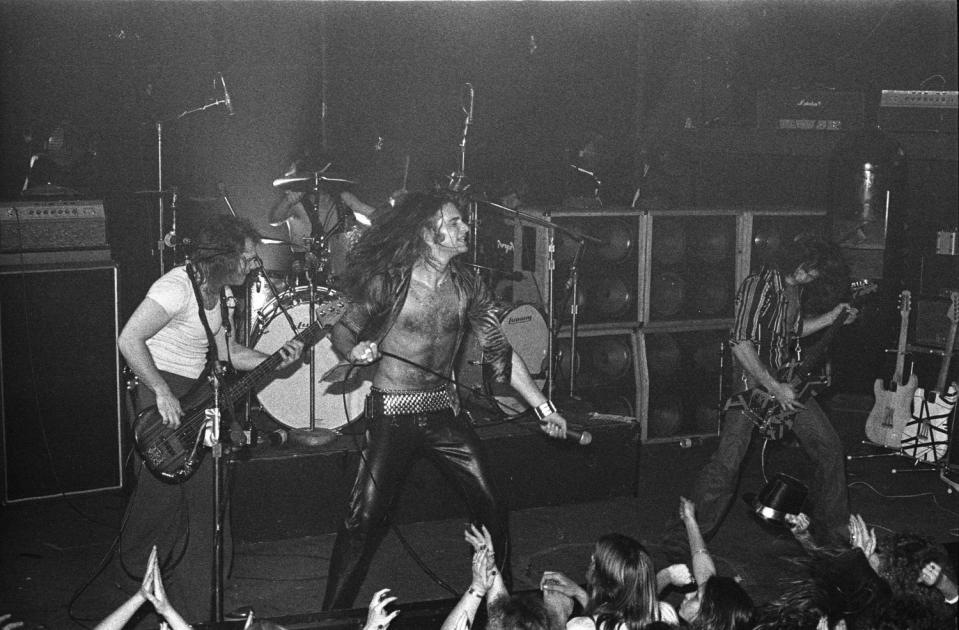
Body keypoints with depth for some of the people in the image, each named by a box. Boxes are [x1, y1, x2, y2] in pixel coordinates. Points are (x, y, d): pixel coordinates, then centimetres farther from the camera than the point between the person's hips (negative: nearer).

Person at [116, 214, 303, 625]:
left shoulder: (222, 293, 9)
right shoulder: (178, 286, -20)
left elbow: (226, 351, 16)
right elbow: (129, 340, -25)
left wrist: (274, 360, 2)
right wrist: (163, 394, -27)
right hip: (161, 392, -8)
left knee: (203, 494, 6)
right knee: (162, 489, -7)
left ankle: (194, 612, 16)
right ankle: (134, 578, 21)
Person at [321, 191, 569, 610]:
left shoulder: (467, 286, 2)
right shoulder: (389, 280, -11)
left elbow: (498, 352, 6)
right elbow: (343, 330, -1)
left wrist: (543, 407, 4)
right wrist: (354, 351, -25)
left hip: (444, 411, 4)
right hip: (392, 414, -4)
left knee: (491, 507, 4)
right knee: (364, 518, -6)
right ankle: (334, 613, 11)